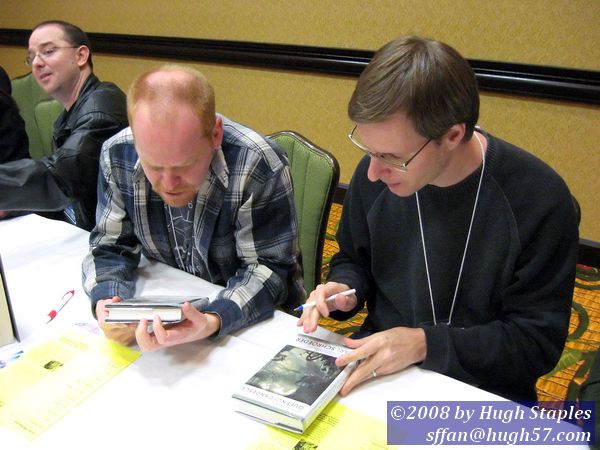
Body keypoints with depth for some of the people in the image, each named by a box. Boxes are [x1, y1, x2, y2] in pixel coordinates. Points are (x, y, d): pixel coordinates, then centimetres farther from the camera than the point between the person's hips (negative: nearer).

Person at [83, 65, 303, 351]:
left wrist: (215, 321, -36)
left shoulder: (259, 166, -24)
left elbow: (268, 269, -19)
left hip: (254, 320, -3)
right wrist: (106, 301, -22)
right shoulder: (117, 156, -12)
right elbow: (110, 247, -2)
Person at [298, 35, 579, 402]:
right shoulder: (375, 173, -8)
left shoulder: (540, 200, -20)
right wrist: (345, 290, -12)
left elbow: (538, 340, -13)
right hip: (376, 364, 3)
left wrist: (424, 343, -24)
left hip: (483, 390, -2)